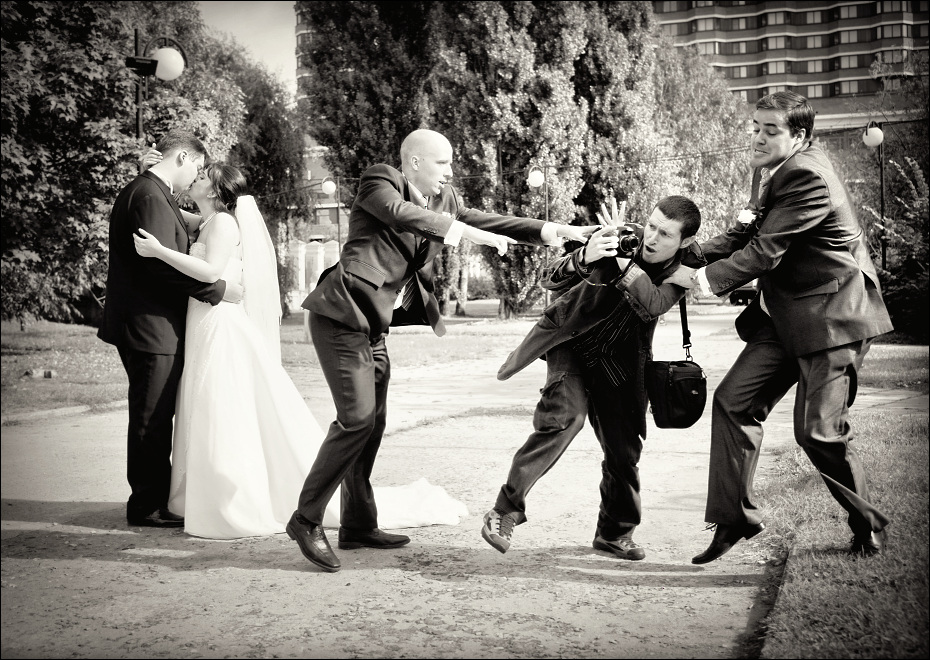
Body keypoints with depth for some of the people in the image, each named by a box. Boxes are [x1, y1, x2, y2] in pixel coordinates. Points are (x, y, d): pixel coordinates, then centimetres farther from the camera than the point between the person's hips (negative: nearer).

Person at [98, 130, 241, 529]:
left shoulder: (144, 192, 17)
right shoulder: (151, 197, -17)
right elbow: (164, 264, -24)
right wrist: (218, 290, -19)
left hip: (146, 326, 11)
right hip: (152, 327, -11)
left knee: (154, 418, 17)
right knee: (152, 419, -2)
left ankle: (154, 498, 27)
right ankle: (148, 507, 8)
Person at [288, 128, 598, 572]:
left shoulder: (445, 200, 13)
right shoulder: (379, 182, -8)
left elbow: (486, 221, 9)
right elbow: (404, 215, -27)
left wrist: (551, 230, -5)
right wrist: (473, 234, -32)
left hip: (373, 324, 8)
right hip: (342, 316, -8)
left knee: (372, 423, 11)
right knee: (357, 419, -14)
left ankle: (358, 526, 21)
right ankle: (306, 520, -2)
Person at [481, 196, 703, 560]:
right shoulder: (620, 240, -20)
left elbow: (652, 306, -33)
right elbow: (552, 281, -26)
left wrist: (622, 261, -40)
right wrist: (584, 258, -46)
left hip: (618, 362, 3)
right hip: (572, 342, -3)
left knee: (624, 445, 2)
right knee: (564, 416, -24)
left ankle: (615, 532, 24)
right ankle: (506, 509, -14)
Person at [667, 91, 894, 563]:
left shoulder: (808, 177, -21)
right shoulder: (770, 170, 9)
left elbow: (765, 251, -23)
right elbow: (748, 233, 14)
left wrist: (703, 277, -17)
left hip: (832, 316, -9)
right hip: (785, 316, 9)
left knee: (818, 432, -7)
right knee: (732, 400, 0)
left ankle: (867, 522, 18)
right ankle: (733, 518, 9)